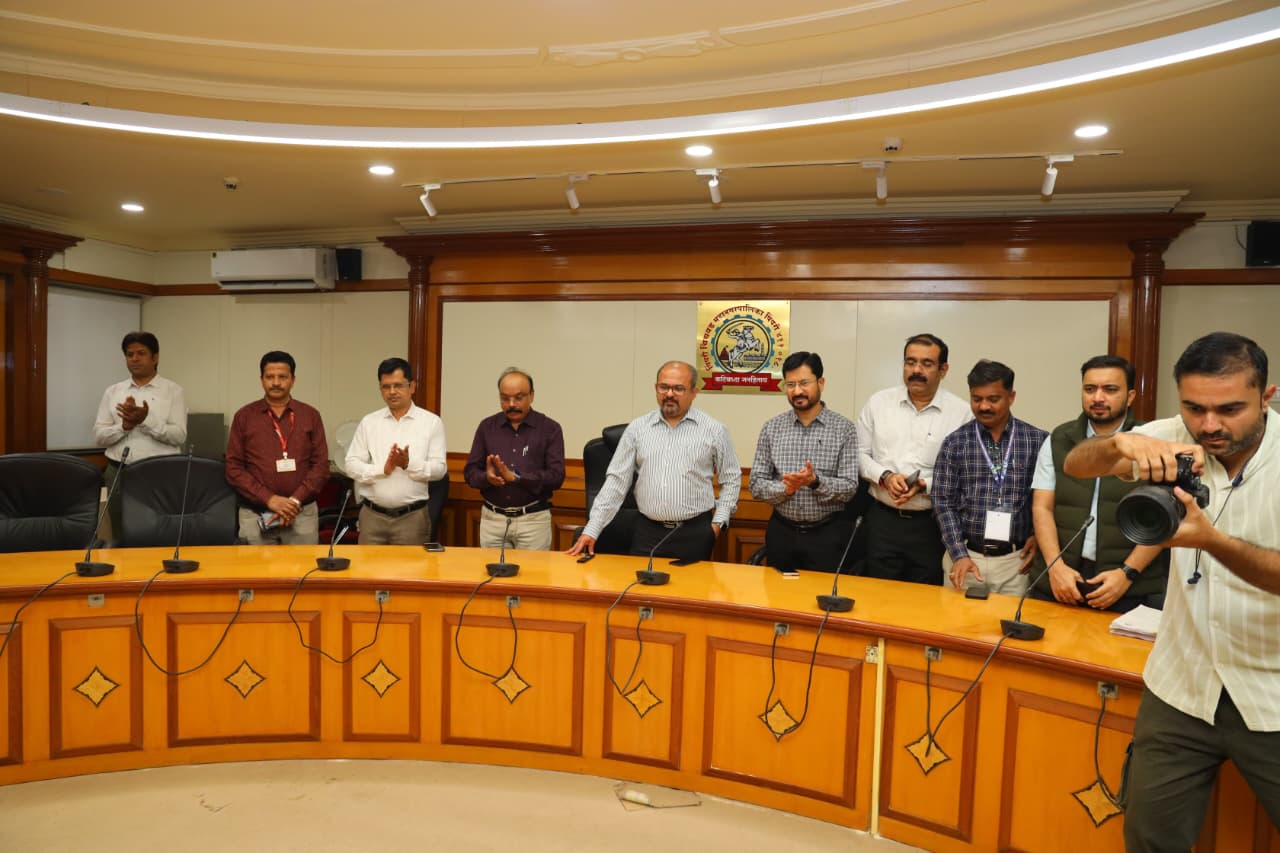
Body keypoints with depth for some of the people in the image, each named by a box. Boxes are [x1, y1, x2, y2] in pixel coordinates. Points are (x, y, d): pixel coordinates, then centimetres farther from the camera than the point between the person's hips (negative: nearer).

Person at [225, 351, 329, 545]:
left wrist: (295, 501, -11)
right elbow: (234, 468, 0)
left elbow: (321, 465, 1)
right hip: (255, 514, 0)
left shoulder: (310, 416, 5)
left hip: (302, 513, 0)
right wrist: (270, 499, -11)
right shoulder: (244, 416, 5)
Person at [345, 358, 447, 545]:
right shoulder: (368, 422, 8)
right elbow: (351, 464, 3)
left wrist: (409, 464, -19)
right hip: (372, 515, 2)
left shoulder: (431, 422, 2)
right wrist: (383, 469, -13)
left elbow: (439, 468, -3)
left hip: (412, 516, -2)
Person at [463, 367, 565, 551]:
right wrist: (487, 478, -17)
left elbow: (556, 476, -10)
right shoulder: (487, 427, 7)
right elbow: (470, 472, 5)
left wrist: (515, 477, -20)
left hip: (534, 520, -2)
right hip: (492, 519, 2)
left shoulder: (550, 429, -2)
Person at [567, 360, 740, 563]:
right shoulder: (637, 428, 5)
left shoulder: (714, 430, 1)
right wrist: (591, 531, -1)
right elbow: (617, 481, 4)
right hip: (647, 532, 2)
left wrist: (718, 522, -2)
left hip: (695, 534, -1)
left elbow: (731, 480, 9)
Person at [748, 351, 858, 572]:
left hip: (828, 534, -2)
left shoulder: (843, 428, -4)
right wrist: (785, 488, -17)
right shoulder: (772, 427, 2)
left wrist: (816, 481, -24)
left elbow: (849, 488, -7)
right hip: (781, 532, 2)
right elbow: (756, 485, 1)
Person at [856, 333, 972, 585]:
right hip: (881, 519, 2)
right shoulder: (878, 402, 4)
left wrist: (925, 485, -19)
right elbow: (860, 453, 6)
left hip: (932, 524, -2)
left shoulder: (961, 412, -5)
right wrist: (885, 476, -10)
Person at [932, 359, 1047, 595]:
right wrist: (959, 555, -10)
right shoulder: (954, 443, 1)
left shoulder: (1038, 441, 1)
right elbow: (944, 503, -2)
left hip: (1016, 560, 0)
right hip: (967, 555, 0)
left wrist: (1039, 535, -4)